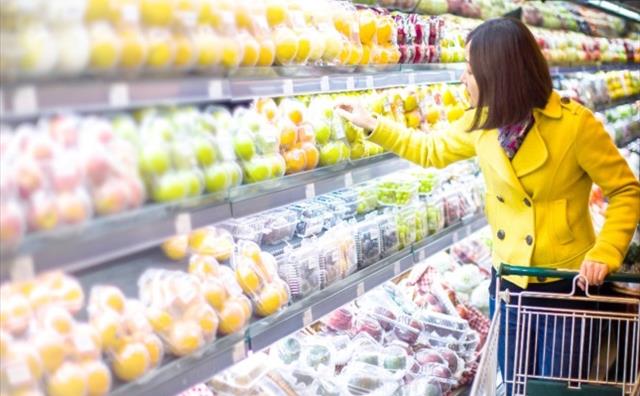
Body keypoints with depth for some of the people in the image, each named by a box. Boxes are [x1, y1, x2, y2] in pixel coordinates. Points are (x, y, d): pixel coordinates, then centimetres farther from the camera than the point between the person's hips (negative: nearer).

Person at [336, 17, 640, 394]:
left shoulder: (575, 124, -20)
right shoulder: (482, 122, -3)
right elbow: (432, 150, 16)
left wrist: (604, 254, -22)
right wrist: (372, 124, 16)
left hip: (566, 288, -5)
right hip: (508, 284, 5)